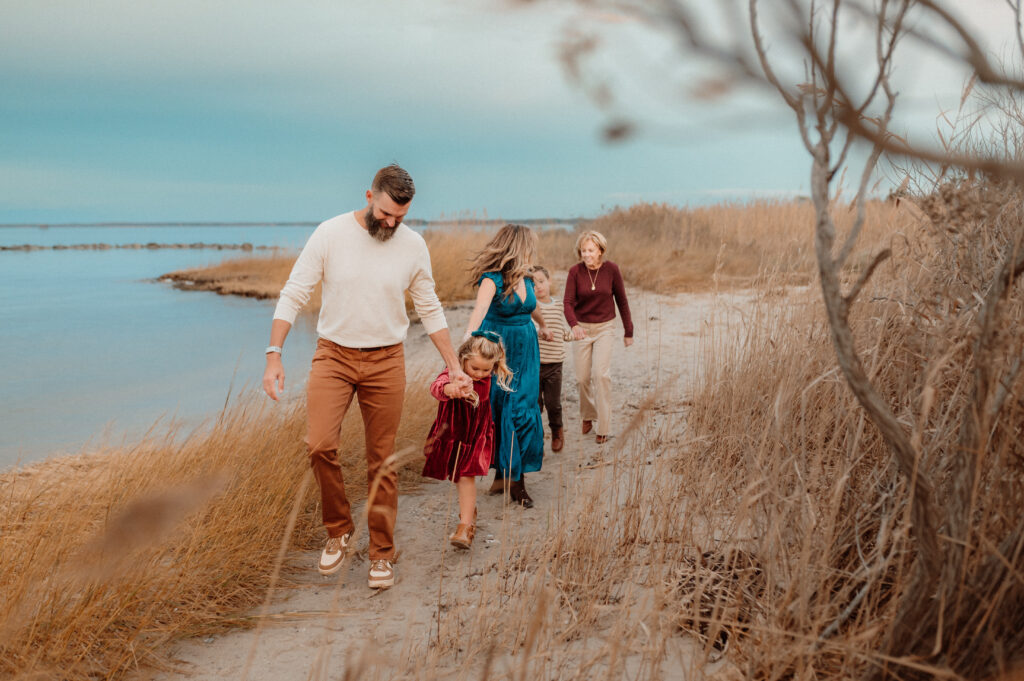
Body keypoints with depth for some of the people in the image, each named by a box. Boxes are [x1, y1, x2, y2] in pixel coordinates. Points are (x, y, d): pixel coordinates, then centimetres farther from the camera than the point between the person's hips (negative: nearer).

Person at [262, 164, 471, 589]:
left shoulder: (413, 246, -1)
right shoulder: (330, 234, -7)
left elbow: (430, 310, 9)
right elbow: (293, 295, -5)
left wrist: (455, 367, 7)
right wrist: (274, 355, -14)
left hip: (386, 362, 1)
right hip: (334, 355, -1)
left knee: (382, 462, 5)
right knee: (319, 445, -19)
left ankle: (382, 554, 19)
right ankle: (339, 530, 6)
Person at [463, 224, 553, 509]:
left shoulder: (526, 279, 6)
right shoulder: (492, 278, -16)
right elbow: (481, 305, -36)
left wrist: (543, 325, 48)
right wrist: (470, 334, -54)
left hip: (524, 350, 6)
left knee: (521, 411, 0)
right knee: (499, 411, -1)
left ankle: (514, 476, 6)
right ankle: (504, 474, 9)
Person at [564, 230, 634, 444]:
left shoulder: (611, 269, -9)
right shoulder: (575, 271, -10)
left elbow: (621, 300, 1)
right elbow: (568, 302, -15)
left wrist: (628, 331, 5)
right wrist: (574, 325, -35)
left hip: (605, 328, -1)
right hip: (581, 328, 1)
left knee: (601, 374, -13)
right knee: (582, 377, 6)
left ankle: (604, 427, -4)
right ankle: (587, 415, 33)